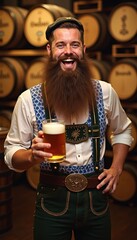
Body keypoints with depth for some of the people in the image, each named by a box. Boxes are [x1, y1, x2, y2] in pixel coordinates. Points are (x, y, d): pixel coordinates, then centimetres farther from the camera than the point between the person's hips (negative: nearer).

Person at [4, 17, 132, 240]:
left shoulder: (105, 92, -2)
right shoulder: (28, 99, -8)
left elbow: (123, 131, 15)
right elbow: (12, 152, -4)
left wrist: (116, 169, 2)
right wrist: (33, 155, -25)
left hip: (96, 197, 2)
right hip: (52, 199, -2)